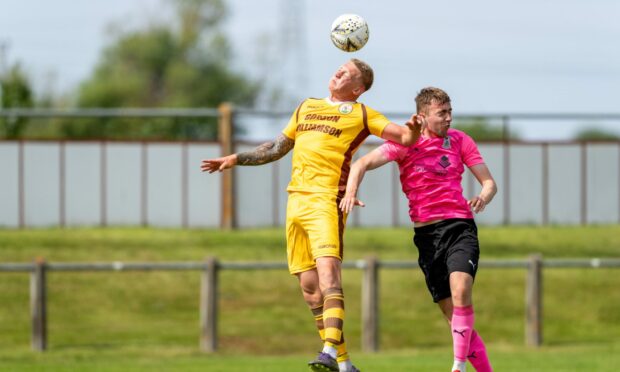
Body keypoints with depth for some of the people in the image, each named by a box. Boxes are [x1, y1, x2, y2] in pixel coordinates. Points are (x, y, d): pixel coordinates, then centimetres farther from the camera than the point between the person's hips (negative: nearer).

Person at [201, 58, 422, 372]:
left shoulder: (361, 114, 8)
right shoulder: (306, 107, 25)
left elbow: (405, 138, 0)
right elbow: (277, 148, 34)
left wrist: (413, 130, -22)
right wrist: (236, 159, 31)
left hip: (326, 200, -6)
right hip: (296, 201, 6)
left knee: (327, 267, -26)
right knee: (309, 285, 2)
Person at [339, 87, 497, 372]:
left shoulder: (460, 140, 6)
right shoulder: (406, 142, -1)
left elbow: (489, 182, 9)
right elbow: (362, 163, -10)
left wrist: (484, 197, -15)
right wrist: (350, 191, -30)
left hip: (460, 227, 0)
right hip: (427, 233, 0)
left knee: (460, 288, -27)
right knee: (451, 312, -2)